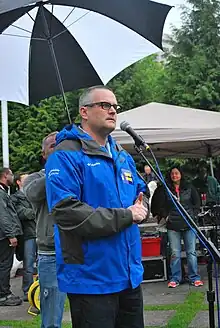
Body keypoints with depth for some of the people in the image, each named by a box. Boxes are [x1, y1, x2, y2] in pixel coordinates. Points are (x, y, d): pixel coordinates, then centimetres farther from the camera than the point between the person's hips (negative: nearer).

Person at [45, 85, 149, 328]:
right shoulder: (66, 156, -13)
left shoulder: (123, 157, 14)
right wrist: (125, 216, -20)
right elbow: (66, 212, -24)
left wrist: (140, 209, -1)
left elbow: (141, 193, 25)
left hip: (131, 274, 8)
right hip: (91, 279, -8)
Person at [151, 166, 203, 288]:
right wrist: (165, 216, -1)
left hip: (189, 224, 1)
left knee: (191, 252, 3)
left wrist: (193, 215, 2)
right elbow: (159, 205, 9)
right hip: (173, 225, 0)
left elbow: (197, 203, 12)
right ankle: (175, 278, 10)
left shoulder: (189, 187, 6)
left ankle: (194, 277, 11)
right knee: (175, 253, 2)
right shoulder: (164, 189, 3)